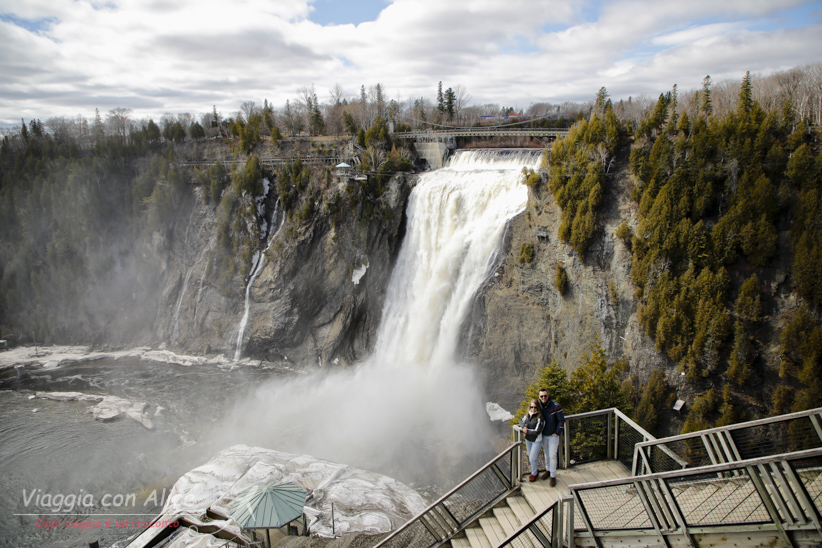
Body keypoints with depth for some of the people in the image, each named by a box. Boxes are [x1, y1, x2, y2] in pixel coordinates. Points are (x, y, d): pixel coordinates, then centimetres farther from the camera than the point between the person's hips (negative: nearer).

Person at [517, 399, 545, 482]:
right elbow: (521, 420, 10)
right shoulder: (527, 415, -5)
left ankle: (534, 473, 27)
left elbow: (537, 432, -25)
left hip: (536, 441, -6)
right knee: (530, 457, 20)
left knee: (532, 458, 2)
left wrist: (526, 431, -22)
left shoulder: (540, 418, -23)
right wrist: (523, 427, -11)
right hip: (528, 439, 6)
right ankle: (535, 470, 44)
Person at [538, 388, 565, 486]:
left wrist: (557, 433, -13)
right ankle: (548, 470, 38)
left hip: (553, 435, -4)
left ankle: (553, 476, 13)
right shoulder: (539, 406, -7)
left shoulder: (556, 406, -22)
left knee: (552, 456, 0)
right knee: (546, 453, 19)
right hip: (543, 435, 4)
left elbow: (561, 420, -13)